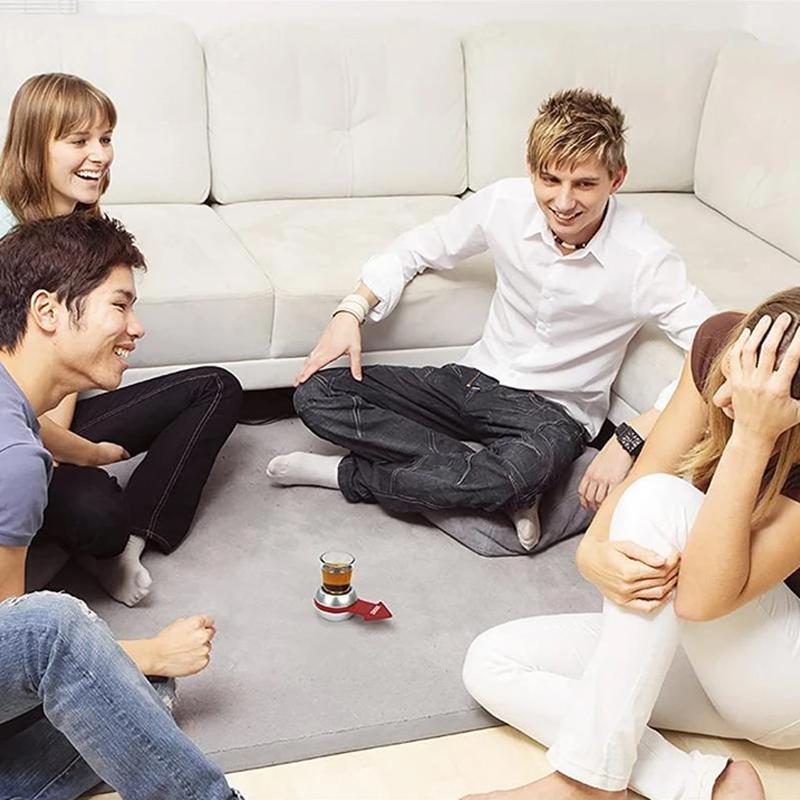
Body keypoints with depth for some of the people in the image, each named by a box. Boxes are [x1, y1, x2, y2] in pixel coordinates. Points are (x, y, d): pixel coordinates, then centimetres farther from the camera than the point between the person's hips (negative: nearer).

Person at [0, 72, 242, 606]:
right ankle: (107, 542, 2)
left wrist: (58, 432, -14)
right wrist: (90, 453, -14)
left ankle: (129, 536, -6)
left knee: (218, 389, 4)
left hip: (55, 422, 9)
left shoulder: (82, 226, 6)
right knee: (95, 508, -36)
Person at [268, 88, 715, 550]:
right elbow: (416, 250, 7)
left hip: (553, 412, -4)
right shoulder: (506, 204, -9)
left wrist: (630, 442, -30)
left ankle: (350, 475, -15)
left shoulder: (644, 260, -20)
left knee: (530, 465, -42)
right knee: (316, 394, -11)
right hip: (474, 379, 5)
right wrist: (352, 311, -6)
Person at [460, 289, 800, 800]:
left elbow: (702, 596, -34)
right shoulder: (723, 341, -14)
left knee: (661, 501, -31)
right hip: (698, 647, 6)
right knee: (491, 663, -8)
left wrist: (751, 436, -41)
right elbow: (634, 482, -9)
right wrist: (594, 551, -31)